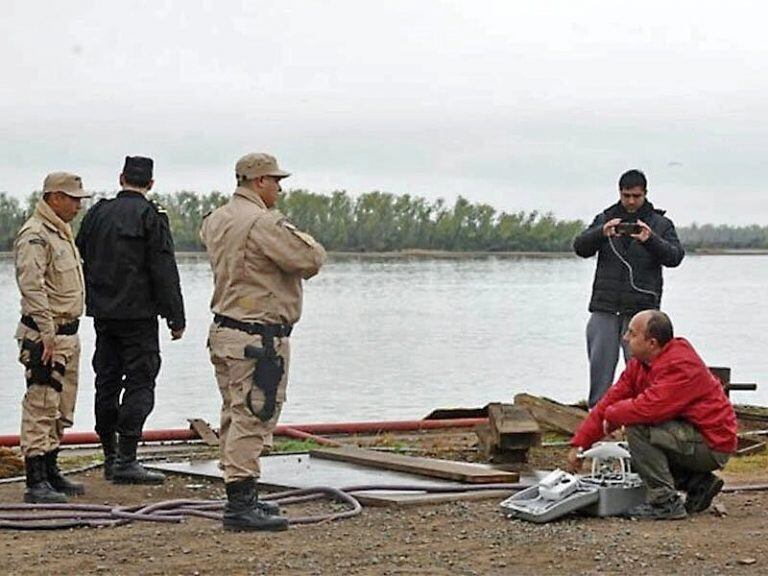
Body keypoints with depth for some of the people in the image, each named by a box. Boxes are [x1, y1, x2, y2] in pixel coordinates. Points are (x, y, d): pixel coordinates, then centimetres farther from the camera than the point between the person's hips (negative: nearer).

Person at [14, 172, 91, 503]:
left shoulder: (62, 232, 18)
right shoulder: (35, 236, -14)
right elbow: (32, 288, -22)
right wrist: (47, 334, -25)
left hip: (67, 334, 10)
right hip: (45, 335, -10)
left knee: (61, 410, 15)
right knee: (41, 408, -9)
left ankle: (50, 472, 24)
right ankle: (36, 482, -9)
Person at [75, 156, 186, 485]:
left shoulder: (97, 213, 9)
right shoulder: (151, 216, -8)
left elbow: (80, 263, 14)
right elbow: (164, 271, -12)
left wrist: (88, 304, 23)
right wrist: (175, 317, -8)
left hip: (102, 313, 6)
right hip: (139, 314, -6)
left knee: (107, 383, 11)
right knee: (139, 383, -4)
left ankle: (110, 457, 18)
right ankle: (126, 460, -10)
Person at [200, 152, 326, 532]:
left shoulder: (217, 220, 11)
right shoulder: (264, 224, -18)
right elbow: (312, 259, -20)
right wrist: (296, 235, 2)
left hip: (223, 330, 10)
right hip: (258, 338, -10)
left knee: (235, 416, 15)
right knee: (252, 419, -9)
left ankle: (241, 497, 23)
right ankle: (240, 504, -11)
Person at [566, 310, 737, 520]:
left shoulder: (680, 366, -25)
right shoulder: (640, 364, 5)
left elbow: (647, 408, -36)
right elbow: (612, 400, 5)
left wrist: (612, 416, -16)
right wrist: (579, 444, 2)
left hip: (713, 445, -10)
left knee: (638, 428, -25)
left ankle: (666, 501, -19)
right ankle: (699, 484, 14)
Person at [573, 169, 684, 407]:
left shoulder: (661, 224, 7)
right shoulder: (605, 219, 11)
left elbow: (675, 257, -7)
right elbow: (580, 247, 0)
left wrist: (650, 240, -25)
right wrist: (602, 233, -21)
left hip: (641, 307, -2)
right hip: (605, 307, 2)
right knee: (601, 363, 3)